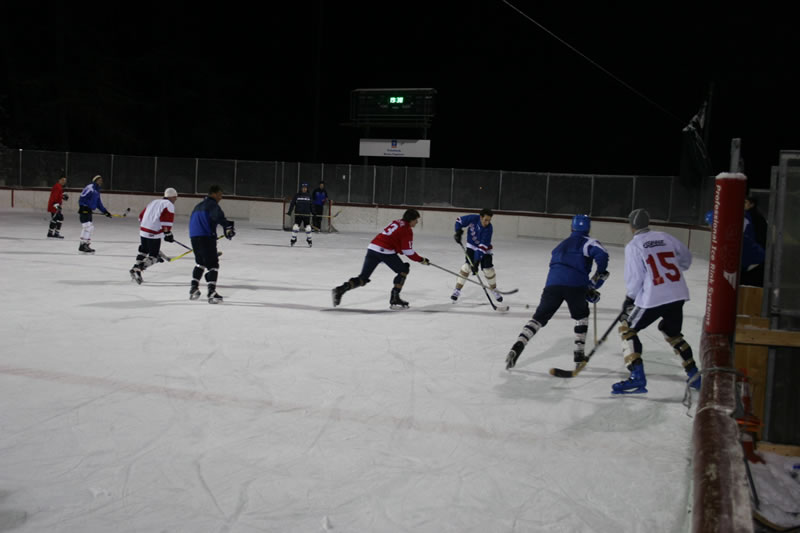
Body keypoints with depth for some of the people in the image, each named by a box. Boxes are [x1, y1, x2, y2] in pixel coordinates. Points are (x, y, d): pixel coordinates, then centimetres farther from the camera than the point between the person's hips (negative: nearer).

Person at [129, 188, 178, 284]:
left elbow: (141, 216, 24)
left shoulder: (153, 202, 21)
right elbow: (166, 219, -16)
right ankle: (138, 269, -17)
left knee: (143, 251, 26)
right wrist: (168, 233, -12)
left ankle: (136, 268, 20)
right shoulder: (169, 205, -3)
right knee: (153, 256, -1)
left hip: (143, 230, 8)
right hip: (154, 234, -8)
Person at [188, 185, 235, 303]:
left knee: (200, 262, 25)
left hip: (194, 237, 9)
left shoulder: (199, 206, 26)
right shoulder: (212, 205, -4)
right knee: (213, 264, -7)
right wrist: (228, 227, -31)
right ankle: (211, 292, -17)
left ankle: (194, 289, 24)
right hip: (206, 237, -9)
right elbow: (219, 217, -24)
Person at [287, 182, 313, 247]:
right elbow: (292, 203, -1)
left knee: (308, 227, -2)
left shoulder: (309, 196, 5)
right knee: (296, 226, -8)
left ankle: (309, 240, 14)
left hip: (306, 214, 1)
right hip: (298, 214, -1)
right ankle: (293, 240, 6)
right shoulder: (297, 196, 0)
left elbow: (311, 205, 8)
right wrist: (290, 211, -11)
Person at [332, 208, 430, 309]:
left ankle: (340, 290, -8)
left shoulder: (397, 223, 24)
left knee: (363, 278, 8)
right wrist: (421, 260, 5)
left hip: (372, 247, 7)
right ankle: (394, 299, 6)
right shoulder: (407, 230, -2)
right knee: (404, 270, 10)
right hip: (385, 251, -7)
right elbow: (408, 251, -5)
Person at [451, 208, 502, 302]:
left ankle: (494, 290, 20)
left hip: (484, 249, -1)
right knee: (467, 266, -15)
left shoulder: (488, 229, -29)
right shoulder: (473, 219, -24)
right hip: (472, 246, 1)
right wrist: (458, 232, -19)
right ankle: (457, 290, -8)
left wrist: (477, 261, -39)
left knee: (488, 269, -6)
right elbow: (459, 220, -6)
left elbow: (483, 247, -34)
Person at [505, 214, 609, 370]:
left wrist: (587, 290, 32)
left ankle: (517, 347, -12)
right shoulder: (587, 242, 13)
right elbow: (601, 254, -8)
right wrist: (598, 278, 7)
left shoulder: (561, 245, 33)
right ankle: (579, 354, 18)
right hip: (576, 285, -3)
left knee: (539, 317, 8)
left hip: (553, 283, 4)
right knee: (582, 316, 22)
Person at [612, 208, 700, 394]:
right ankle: (694, 374, 26)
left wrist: (630, 299, 10)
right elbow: (686, 258, 22)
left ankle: (637, 377, -2)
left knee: (627, 328, 10)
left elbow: (634, 278, -6)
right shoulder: (665, 237, 11)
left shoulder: (633, 246, -4)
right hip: (678, 294, 6)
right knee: (671, 332, 28)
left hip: (653, 298, -6)